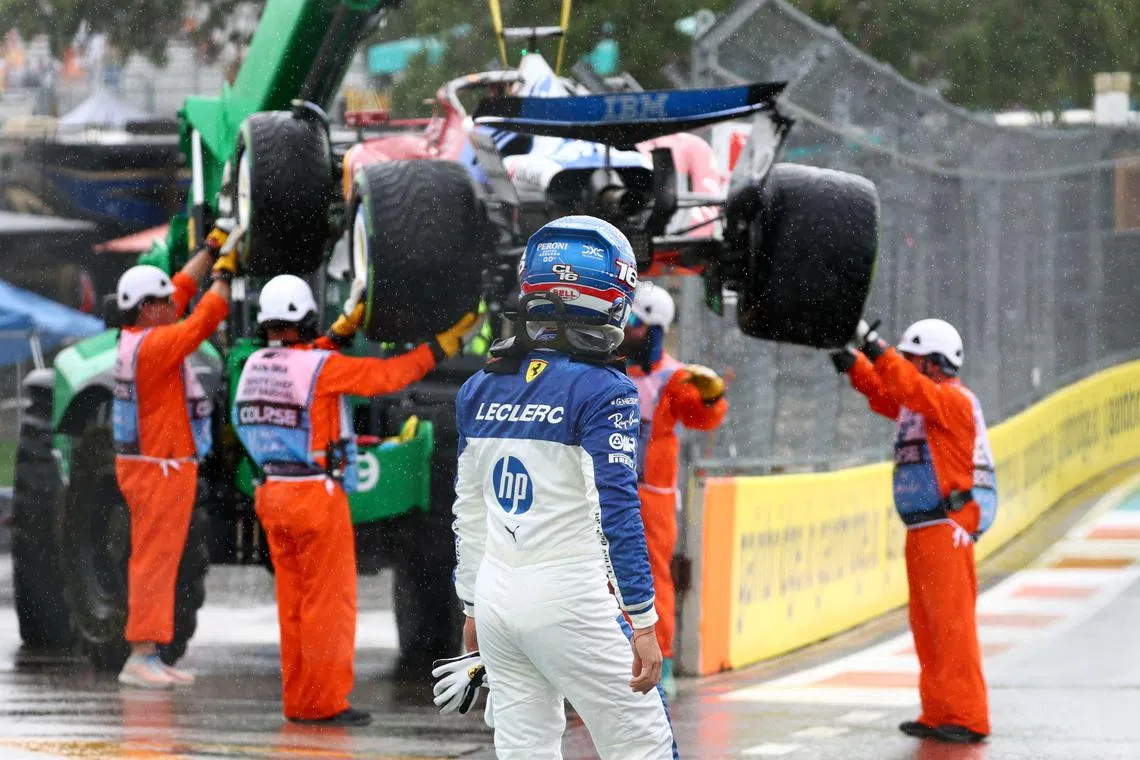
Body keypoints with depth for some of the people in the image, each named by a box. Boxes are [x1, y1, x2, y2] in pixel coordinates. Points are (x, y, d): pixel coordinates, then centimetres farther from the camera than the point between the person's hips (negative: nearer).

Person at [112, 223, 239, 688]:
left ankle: (150, 658, 14)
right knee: (154, 561, -9)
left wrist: (211, 249, 19)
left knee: (158, 562, 12)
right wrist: (225, 272, -8)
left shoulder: (136, 335, 9)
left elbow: (182, 292, 19)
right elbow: (203, 321, -21)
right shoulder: (152, 346, -19)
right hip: (160, 469, -10)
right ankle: (140, 658, -11)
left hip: (150, 465, 10)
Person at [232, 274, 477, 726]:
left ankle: (299, 700, 14)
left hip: (273, 494, 8)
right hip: (316, 497, -8)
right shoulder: (320, 367, -14)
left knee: (294, 602, 12)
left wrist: (346, 326, 27)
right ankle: (326, 702, -2)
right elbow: (387, 376, -10)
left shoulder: (256, 366, 7)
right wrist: (442, 347, 0)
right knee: (329, 600, -2)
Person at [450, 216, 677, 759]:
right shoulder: (600, 391, -12)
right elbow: (616, 509, -16)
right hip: (568, 599, -7)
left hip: (497, 593, 7)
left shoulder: (481, 389, 8)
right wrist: (643, 622, -14)